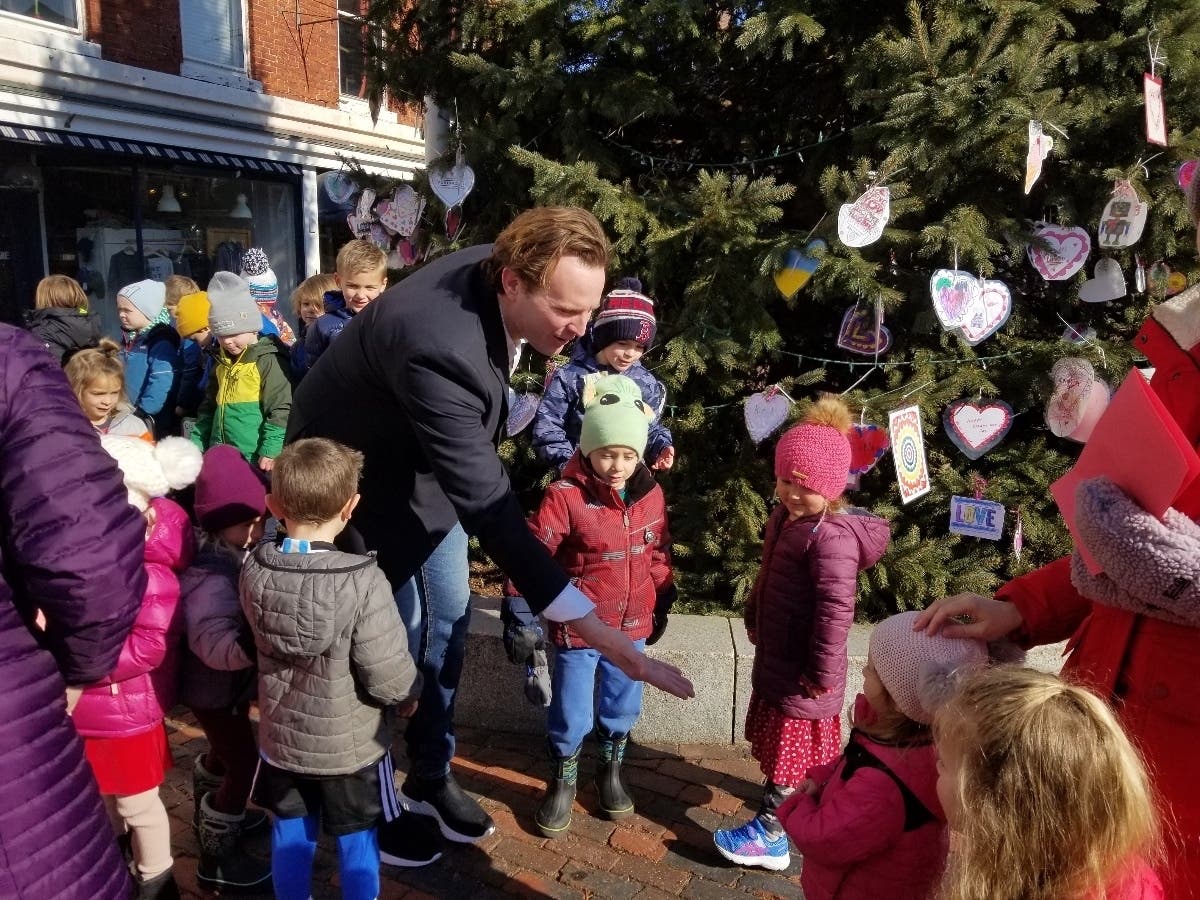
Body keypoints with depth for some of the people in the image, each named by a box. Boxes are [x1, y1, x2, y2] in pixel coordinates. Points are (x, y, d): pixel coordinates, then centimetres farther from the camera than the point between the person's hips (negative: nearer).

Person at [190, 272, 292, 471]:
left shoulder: (268, 361, -9)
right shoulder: (222, 362, 15)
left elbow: (280, 410, -14)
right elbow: (208, 408, 22)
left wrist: (270, 452, -19)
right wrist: (197, 445, 17)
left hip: (254, 461, -8)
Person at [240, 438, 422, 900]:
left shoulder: (254, 570, -15)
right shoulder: (363, 583, -31)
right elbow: (389, 677, -25)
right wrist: (410, 693, -3)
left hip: (281, 736, 4)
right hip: (352, 746, -4)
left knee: (290, 833, 24)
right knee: (357, 842, 17)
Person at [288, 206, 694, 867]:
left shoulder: (493, 269, -18)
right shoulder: (439, 346, -42)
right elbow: (488, 510, -43)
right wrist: (602, 636, -44)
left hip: (425, 461, 7)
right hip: (358, 476, -7)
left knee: (447, 616, 13)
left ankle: (431, 774, 33)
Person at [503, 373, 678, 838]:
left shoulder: (651, 495, -3)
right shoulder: (565, 496, -19)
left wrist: (661, 605, 16)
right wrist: (519, 617, -18)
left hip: (632, 626, 4)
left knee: (623, 707, 20)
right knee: (570, 715, 10)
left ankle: (611, 770, 44)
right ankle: (562, 781, 34)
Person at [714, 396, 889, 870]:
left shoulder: (832, 537, -28)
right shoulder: (785, 518, 2)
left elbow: (835, 612, -29)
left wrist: (822, 674, -25)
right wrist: (754, 623, 21)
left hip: (803, 672, -9)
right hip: (774, 657, 9)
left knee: (788, 754, 6)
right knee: (790, 749, 25)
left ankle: (769, 836, 19)